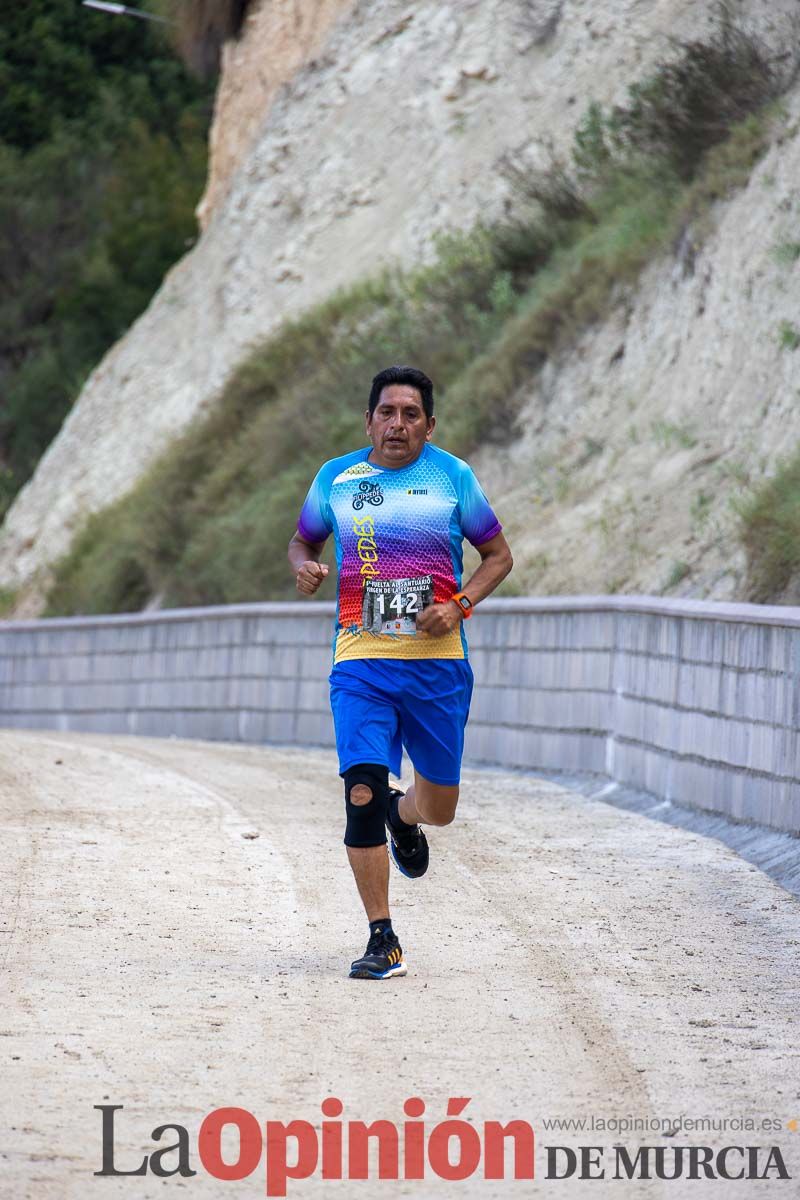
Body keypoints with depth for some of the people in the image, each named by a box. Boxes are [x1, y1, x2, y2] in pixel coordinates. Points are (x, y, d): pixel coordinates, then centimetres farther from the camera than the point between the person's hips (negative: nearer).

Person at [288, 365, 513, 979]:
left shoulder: (453, 477, 3)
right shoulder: (335, 478, 6)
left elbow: (498, 554, 10)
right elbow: (304, 540, 21)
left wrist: (459, 605, -8)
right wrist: (304, 567, -4)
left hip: (438, 660, 1)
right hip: (361, 661, 0)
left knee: (439, 808, 7)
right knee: (362, 795, -15)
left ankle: (404, 814, 46)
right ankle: (382, 940, -5)